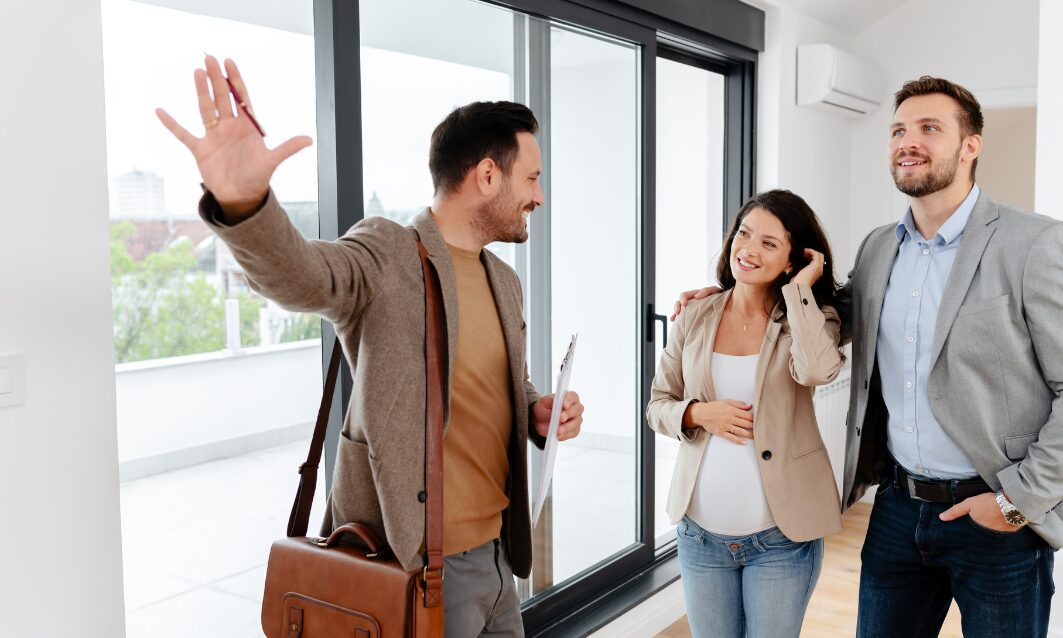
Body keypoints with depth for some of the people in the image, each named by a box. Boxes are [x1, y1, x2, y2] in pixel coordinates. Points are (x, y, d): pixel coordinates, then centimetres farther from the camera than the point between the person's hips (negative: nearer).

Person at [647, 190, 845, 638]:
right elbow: (657, 405, 6)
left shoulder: (809, 318, -4)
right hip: (700, 532, 2)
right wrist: (698, 414, -14)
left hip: (780, 537, -2)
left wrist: (799, 287, -18)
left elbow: (817, 370, -27)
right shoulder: (695, 319, 1)